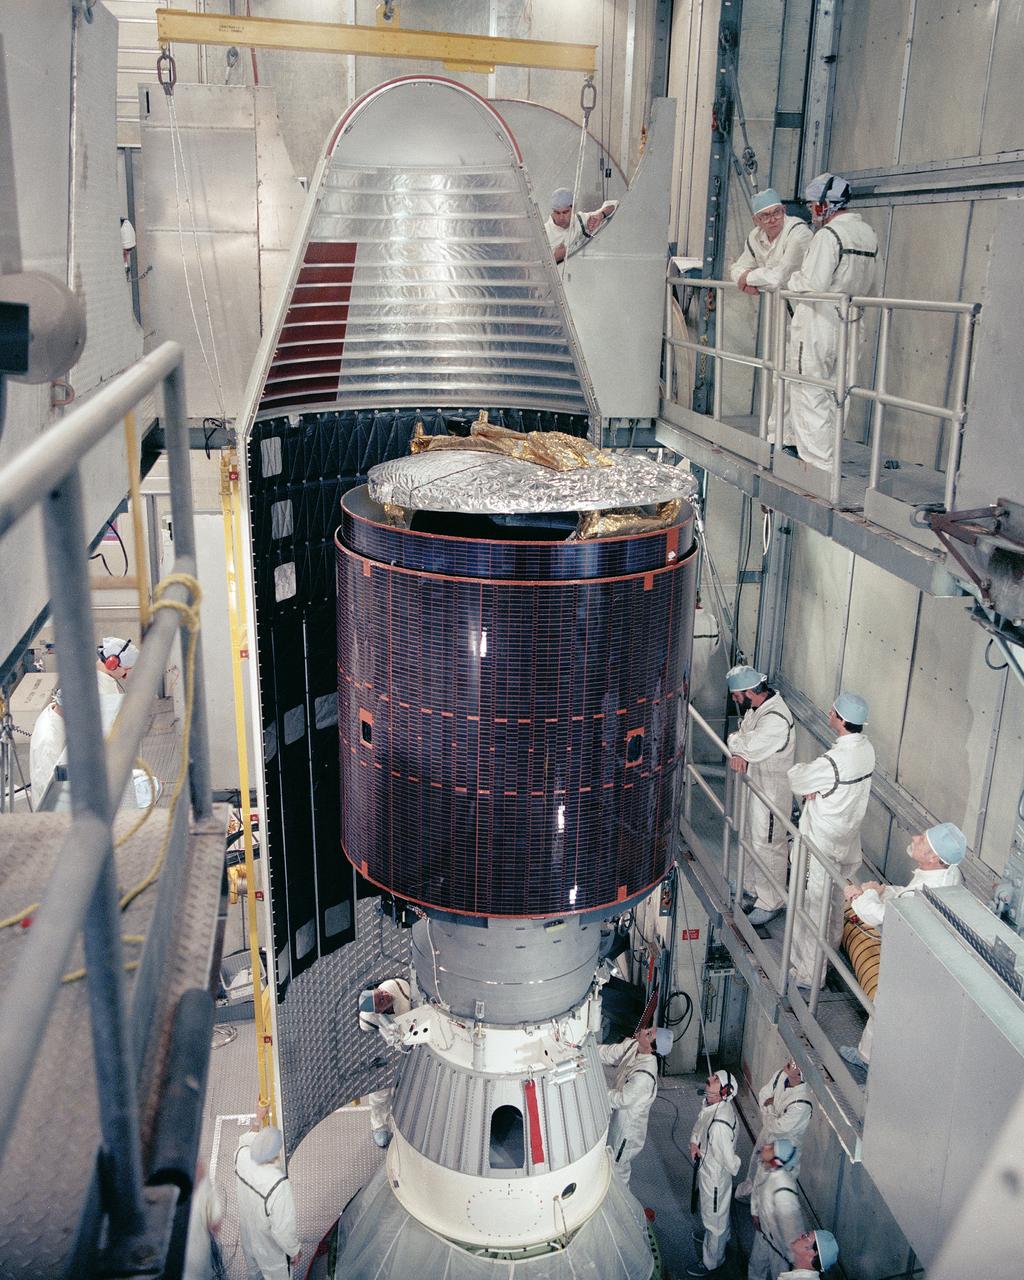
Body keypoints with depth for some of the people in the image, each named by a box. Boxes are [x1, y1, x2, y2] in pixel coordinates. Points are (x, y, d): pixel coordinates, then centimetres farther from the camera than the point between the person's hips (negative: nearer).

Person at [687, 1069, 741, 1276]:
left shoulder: (720, 1124, -42)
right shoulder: (710, 1103, -15)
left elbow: (729, 1159, -30)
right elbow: (700, 1123, 5)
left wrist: (735, 1168, -9)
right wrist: (694, 1142, -10)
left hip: (715, 1175, -8)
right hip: (706, 1166, 8)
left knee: (714, 1216, 17)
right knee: (718, 1211, 33)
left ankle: (711, 1261, 39)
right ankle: (721, 1235, 60)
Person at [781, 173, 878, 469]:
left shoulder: (828, 234, -15)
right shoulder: (868, 234, 12)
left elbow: (812, 284, -20)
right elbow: (869, 286, 16)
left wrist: (794, 279, -2)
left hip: (817, 325, -9)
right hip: (847, 327, 9)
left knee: (809, 394, -3)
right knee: (828, 394, 17)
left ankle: (818, 464, -2)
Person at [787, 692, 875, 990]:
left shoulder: (834, 762, -32)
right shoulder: (866, 749, -5)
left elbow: (796, 778, -17)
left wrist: (799, 770, 4)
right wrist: (815, 789, -8)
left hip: (821, 843, -8)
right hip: (846, 838, 9)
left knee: (813, 904, 5)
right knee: (834, 896, 27)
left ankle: (808, 971, 16)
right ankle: (830, 947, 47)